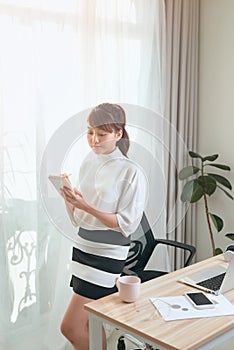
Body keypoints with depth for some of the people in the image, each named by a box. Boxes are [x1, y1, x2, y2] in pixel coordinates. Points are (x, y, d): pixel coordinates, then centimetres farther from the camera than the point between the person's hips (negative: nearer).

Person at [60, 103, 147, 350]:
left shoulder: (131, 173, -14)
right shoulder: (88, 163, 5)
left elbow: (126, 225, -15)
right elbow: (77, 218, 9)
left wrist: (87, 206, -22)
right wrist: (68, 198, -11)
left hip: (108, 253, -7)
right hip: (83, 246, 7)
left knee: (70, 327, -6)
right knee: (90, 325, 16)